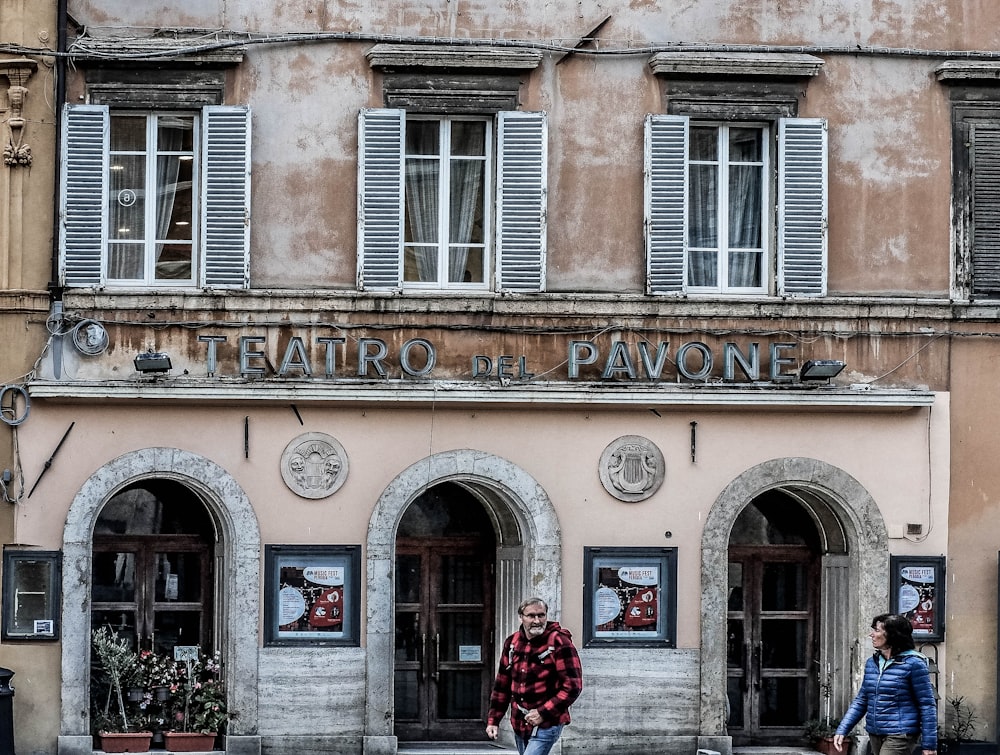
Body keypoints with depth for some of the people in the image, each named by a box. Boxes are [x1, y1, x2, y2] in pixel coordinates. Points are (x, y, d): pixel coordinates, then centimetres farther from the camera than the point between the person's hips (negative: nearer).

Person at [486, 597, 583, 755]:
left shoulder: (559, 643, -11)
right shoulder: (512, 643, 8)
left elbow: (573, 686, -14)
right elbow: (502, 685, 16)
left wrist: (543, 713, -18)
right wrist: (493, 720, 11)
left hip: (546, 725, -7)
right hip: (519, 725, 7)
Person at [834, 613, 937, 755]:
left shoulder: (913, 664, -10)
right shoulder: (872, 663, 11)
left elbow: (927, 705, -9)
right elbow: (861, 701, 16)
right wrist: (842, 730, 6)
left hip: (900, 736, -7)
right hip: (875, 736, 7)